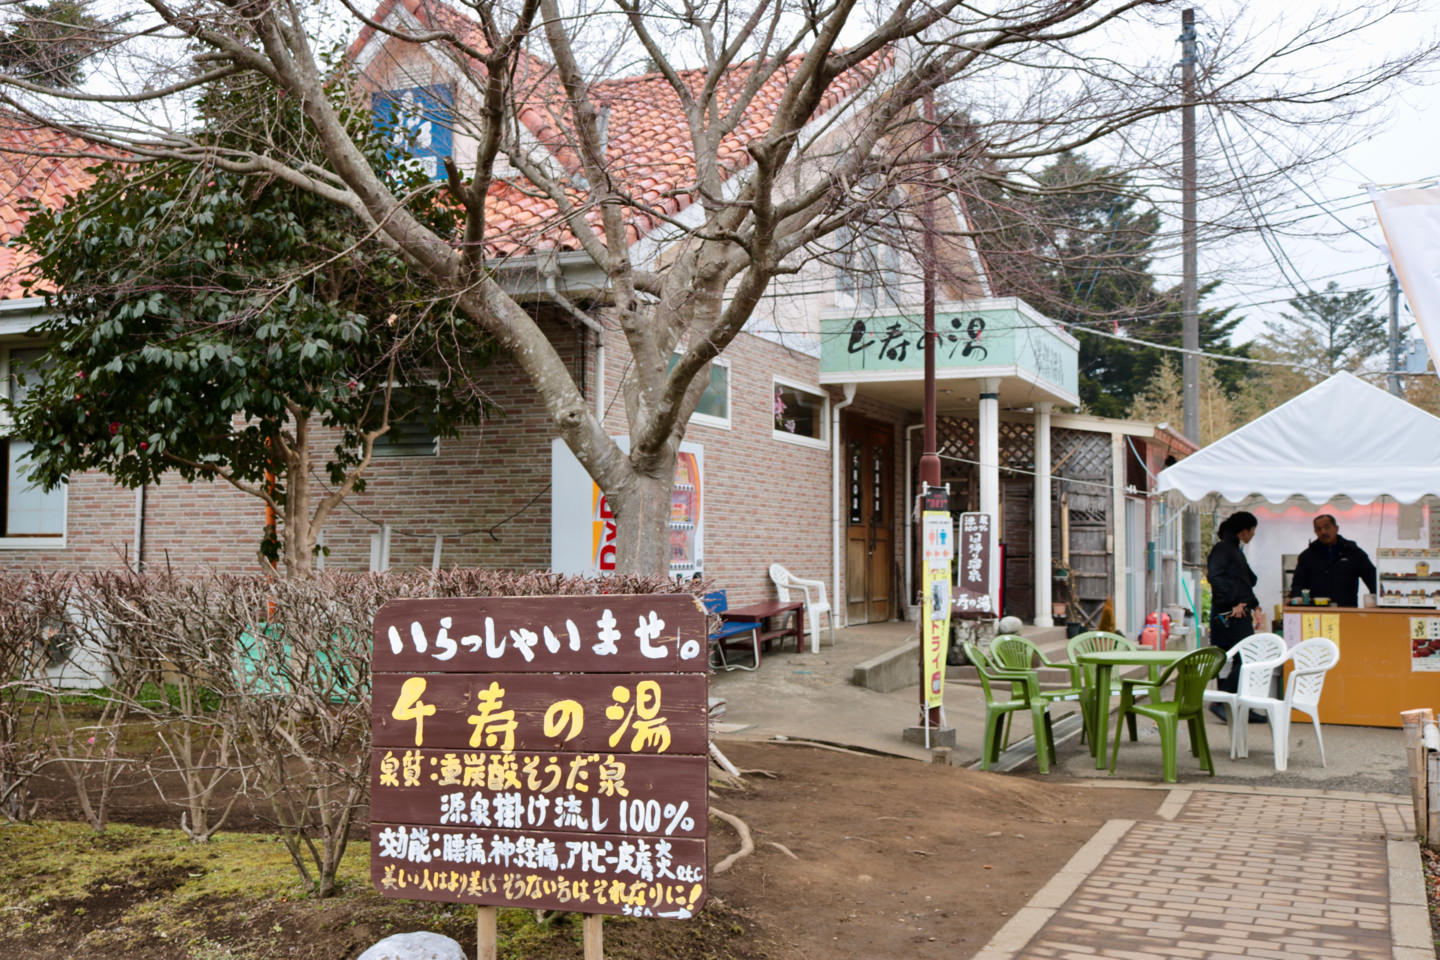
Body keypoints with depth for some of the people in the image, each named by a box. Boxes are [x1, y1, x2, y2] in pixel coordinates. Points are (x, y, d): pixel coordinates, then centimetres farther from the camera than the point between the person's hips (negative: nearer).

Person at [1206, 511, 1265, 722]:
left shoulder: (1236, 550, 22)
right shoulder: (1222, 549, -9)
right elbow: (1214, 576, -22)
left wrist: (1255, 607, 18)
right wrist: (1233, 603, -21)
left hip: (1241, 615, 10)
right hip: (1229, 616, -10)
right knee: (1243, 660, -14)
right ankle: (1221, 702, -10)